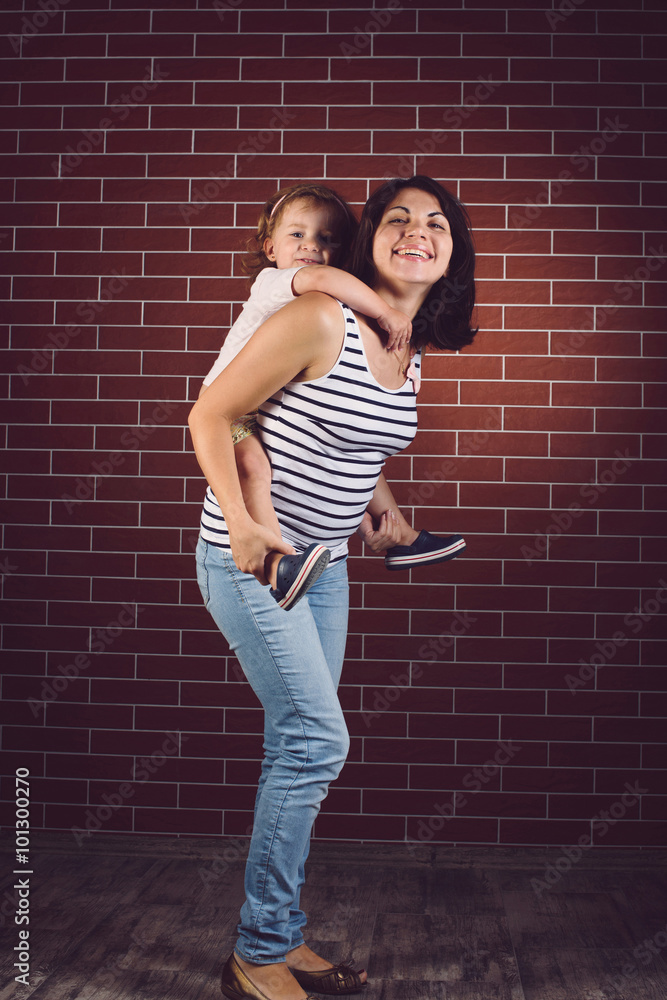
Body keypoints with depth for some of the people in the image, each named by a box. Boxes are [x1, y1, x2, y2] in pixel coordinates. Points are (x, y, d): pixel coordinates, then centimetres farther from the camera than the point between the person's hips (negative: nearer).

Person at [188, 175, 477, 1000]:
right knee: (318, 741, -10)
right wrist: (243, 525, -23)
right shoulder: (318, 321, -18)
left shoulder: (411, 349, 7)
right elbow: (209, 417, -15)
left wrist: (379, 516, 18)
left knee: (298, 749, 11)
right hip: (252, 560, -8)